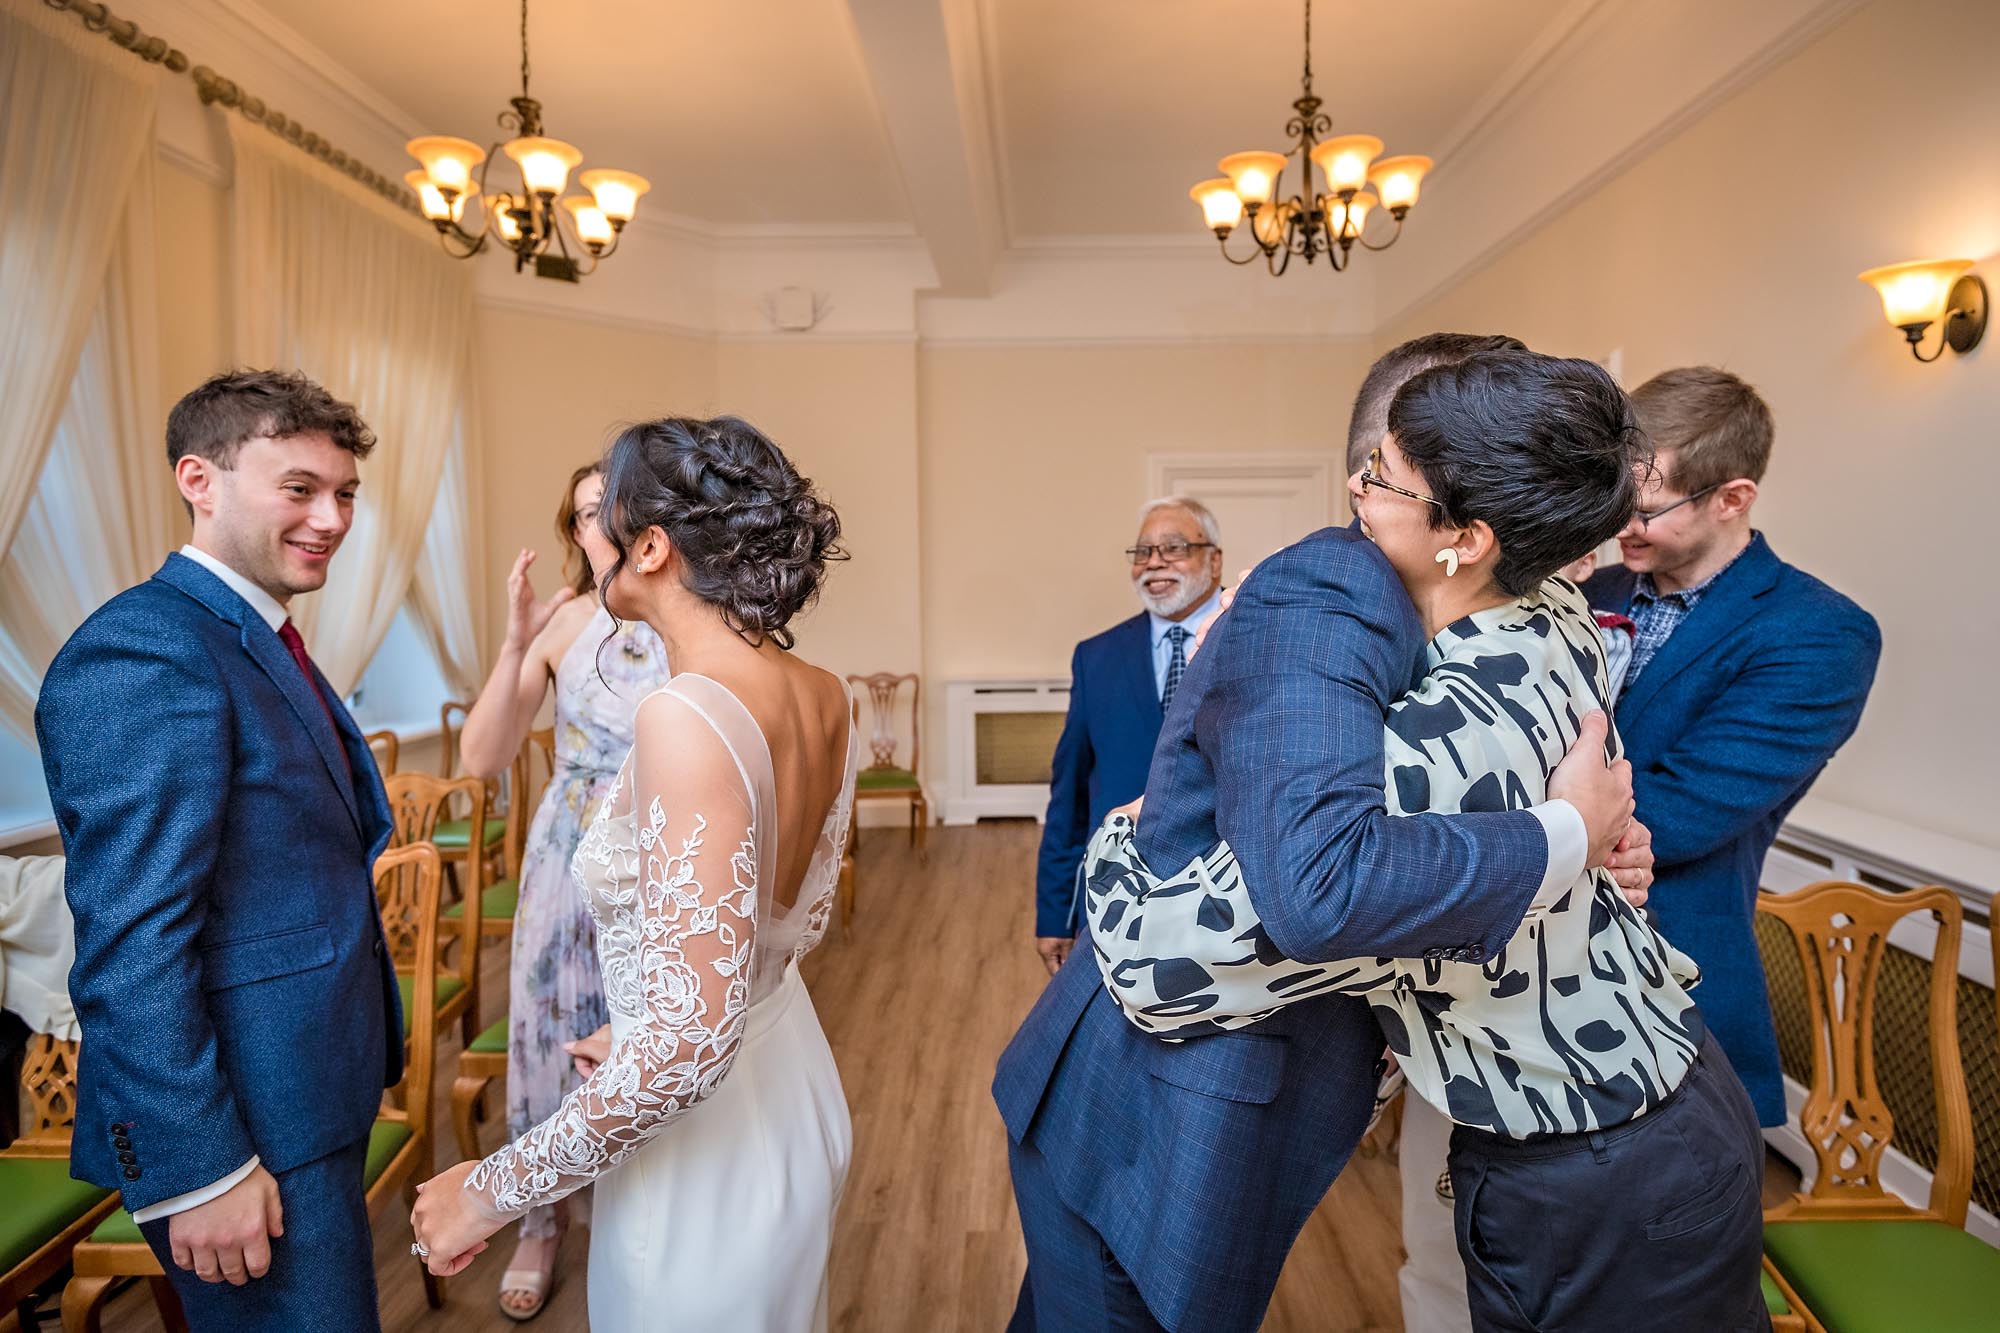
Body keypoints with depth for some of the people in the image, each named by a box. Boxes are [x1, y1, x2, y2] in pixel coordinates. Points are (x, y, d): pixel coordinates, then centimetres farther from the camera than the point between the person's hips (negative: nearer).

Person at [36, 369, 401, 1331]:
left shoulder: (257, 641, 10)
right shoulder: (141, 653, -20)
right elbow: (128, 950, -24)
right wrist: (198, 1170, -21)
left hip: (312, 1092, 9)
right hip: (246, 1124, -9)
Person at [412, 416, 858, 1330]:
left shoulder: (689, 716, -29)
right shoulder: (823, 696, -4)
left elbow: (690, 1042, -31)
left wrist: (494, 1189, -18)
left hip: (705, 1147, -7)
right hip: (792, 1091, 8)